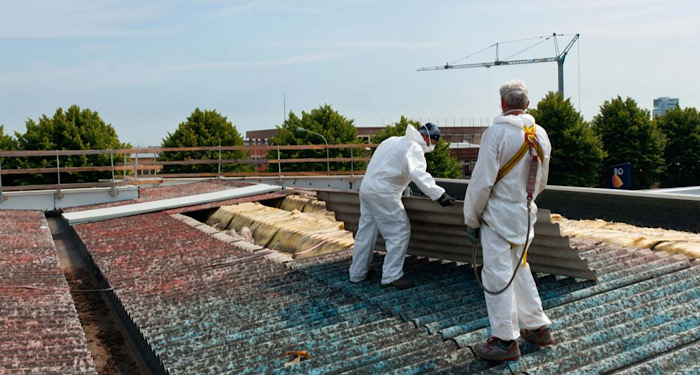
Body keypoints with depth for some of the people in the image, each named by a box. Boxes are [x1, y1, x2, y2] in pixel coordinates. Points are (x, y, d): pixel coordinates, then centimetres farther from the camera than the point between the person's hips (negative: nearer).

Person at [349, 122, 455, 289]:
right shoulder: (414, 148, -11)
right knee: (400, 231, -3)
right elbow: (419, 174, -27)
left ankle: (357, 273, 26)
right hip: (383, 193, -10)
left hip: (366, 187, 10)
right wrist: (439, 194, -32)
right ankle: (391, 276, -2)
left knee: (366, 230, 16)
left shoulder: (394, 141, 19)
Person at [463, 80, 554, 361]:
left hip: (499, 215, -7)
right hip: (526, 214, 7)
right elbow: (541, 182, 16)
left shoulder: (497, 132, -16)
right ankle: (538, 327, 28)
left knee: (497, 274, 0)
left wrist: (471, 219, -7)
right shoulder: (540, 134, 6)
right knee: (519, 270, 20)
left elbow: (482, 180, -16)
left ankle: (505, 340, 6)